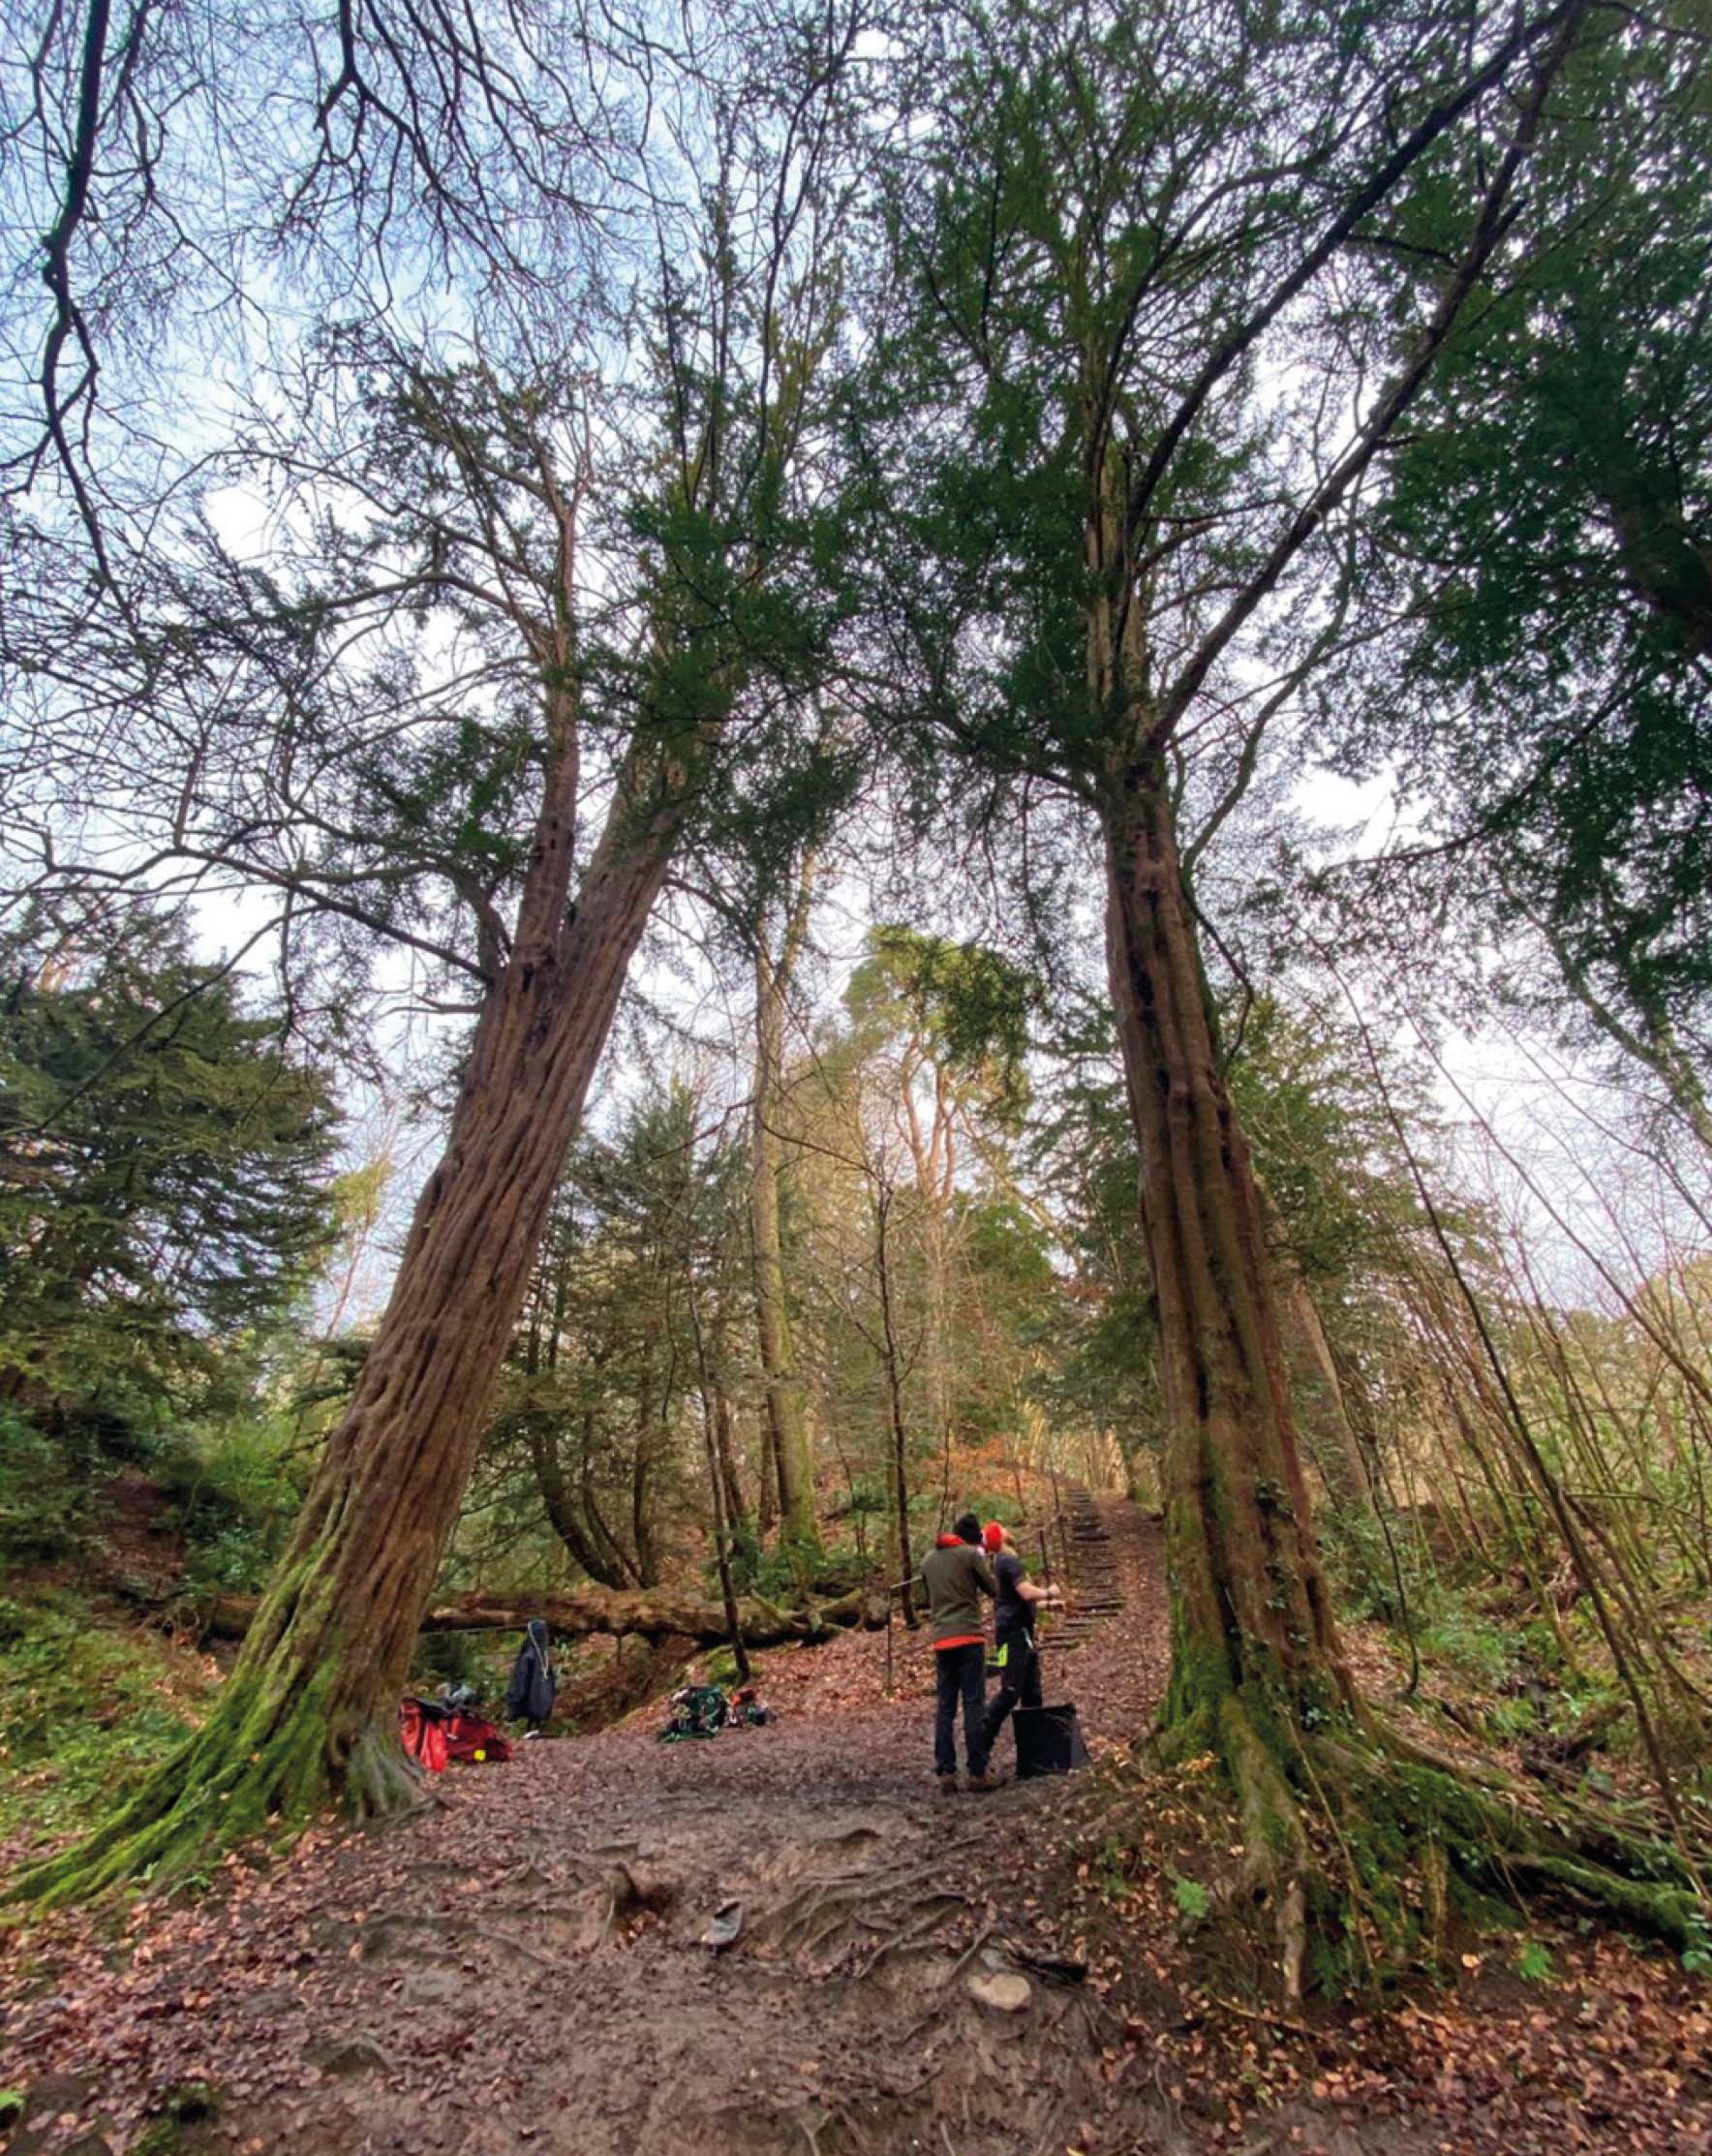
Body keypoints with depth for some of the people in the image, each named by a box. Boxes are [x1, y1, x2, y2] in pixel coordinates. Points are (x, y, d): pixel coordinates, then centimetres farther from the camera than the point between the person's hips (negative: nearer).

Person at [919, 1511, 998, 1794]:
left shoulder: (928, 1559, 13)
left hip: (941, 1640, 5)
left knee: (944, 1707, 9)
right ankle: (977, 1772, 2)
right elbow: (994, 1589, 4)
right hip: (968, 1636, -5)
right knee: (974, 1705, 1)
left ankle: (945, 1773, 7)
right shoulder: (971, 1554, -5)